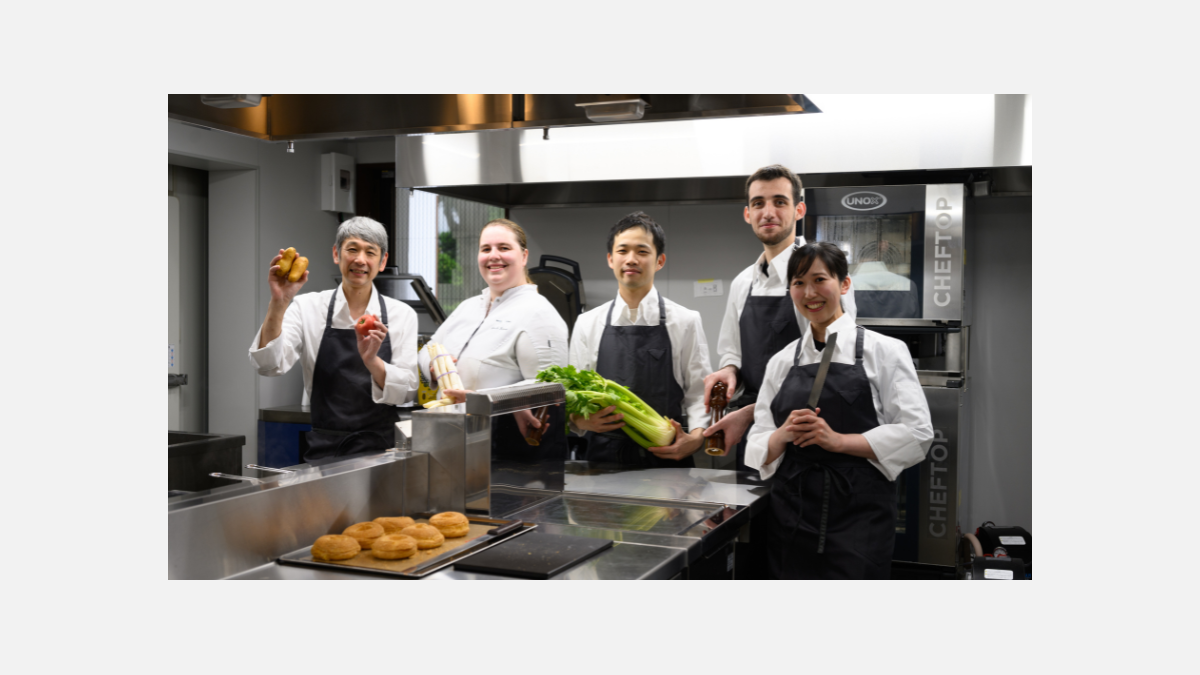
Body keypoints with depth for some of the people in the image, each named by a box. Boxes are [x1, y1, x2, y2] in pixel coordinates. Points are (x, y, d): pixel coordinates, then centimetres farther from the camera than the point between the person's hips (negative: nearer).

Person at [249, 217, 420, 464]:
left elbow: (407, 392, -1)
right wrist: (278, 304, -24)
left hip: (380, 451, 0)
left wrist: (371, 361, -19)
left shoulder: (402, 315, 5)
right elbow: (270, 365, -10)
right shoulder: (308, 307, 4)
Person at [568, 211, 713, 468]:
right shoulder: (587, 324, 10)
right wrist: (580, 420, -11)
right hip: (603, 455, 1)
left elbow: (699, 393, 3)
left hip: (666, 459, -1)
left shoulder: (685, 322, 6)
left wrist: (695, 437, -15)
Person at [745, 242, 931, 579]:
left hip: (859, 515, -3)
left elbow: (916, 436, -7)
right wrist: (784, 434, -11)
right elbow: (759, 449, 10)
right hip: (792, 516, 3)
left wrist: (839, 440, -16)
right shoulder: (781, 362, 11)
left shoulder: (884, 350, 0)